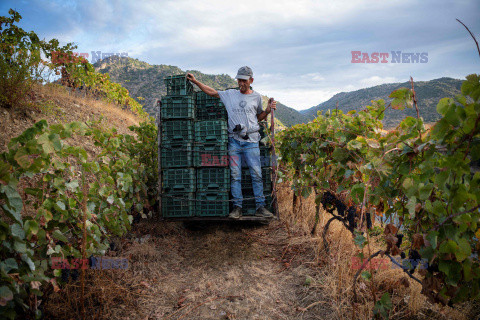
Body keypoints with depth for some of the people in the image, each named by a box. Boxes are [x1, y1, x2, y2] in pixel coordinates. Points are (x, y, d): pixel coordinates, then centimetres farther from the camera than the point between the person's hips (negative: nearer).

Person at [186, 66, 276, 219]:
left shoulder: (256, 96, 12)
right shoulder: (229, 94, 12)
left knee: (257, 174, -4)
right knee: (235, 175, 1)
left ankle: (260, 207, 2)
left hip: (251, 140, 0)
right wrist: (195, 81, 16)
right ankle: (237, 207, 7)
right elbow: (212, 92, 19)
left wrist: (268, 110, 3)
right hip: (234, 140, 1)